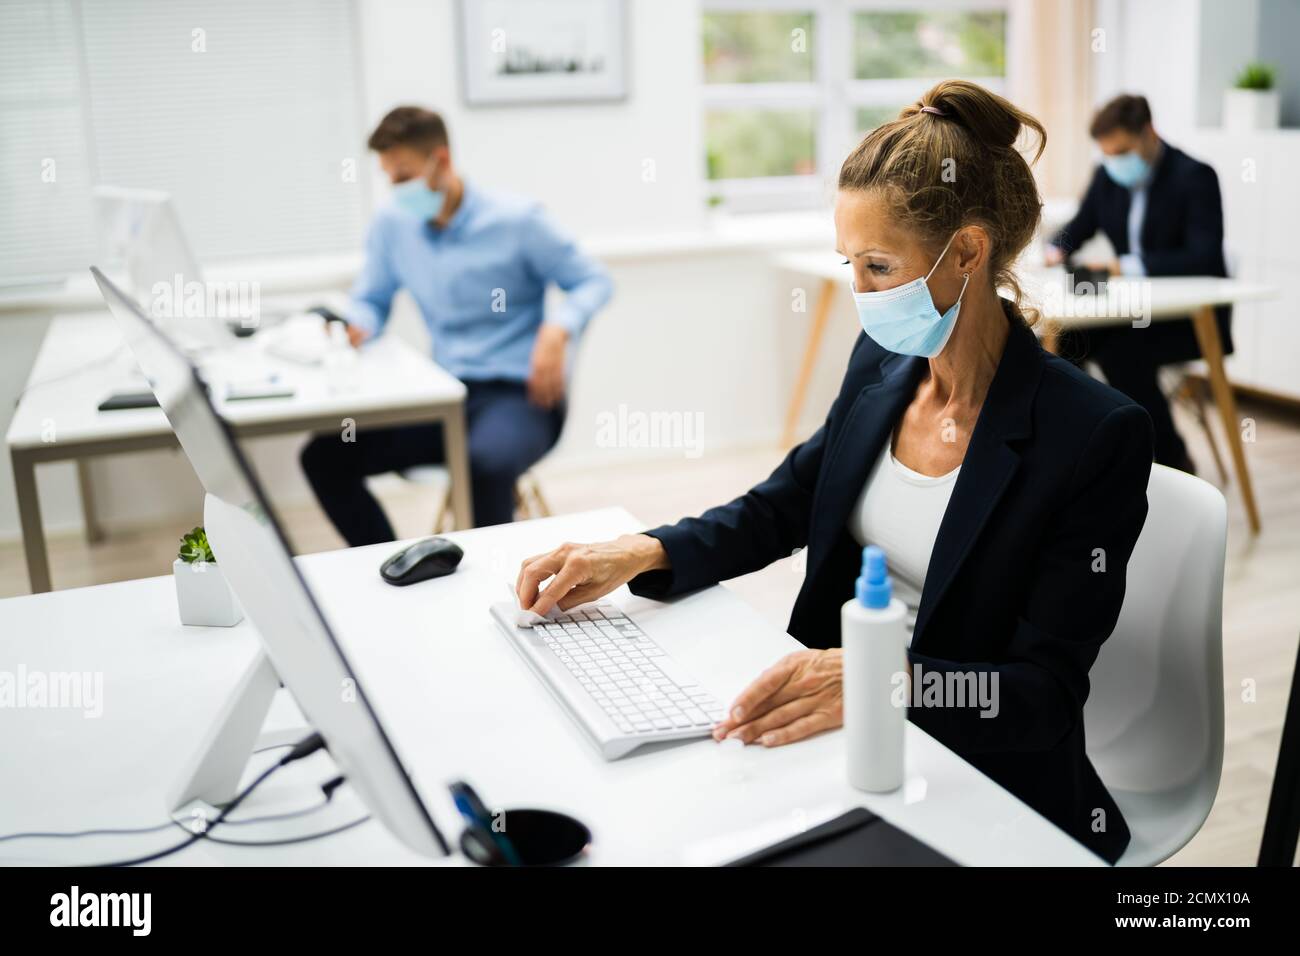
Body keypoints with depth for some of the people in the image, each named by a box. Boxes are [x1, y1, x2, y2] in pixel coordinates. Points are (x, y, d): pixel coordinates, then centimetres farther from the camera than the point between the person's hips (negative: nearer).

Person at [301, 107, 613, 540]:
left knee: (486, 463, -39)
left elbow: (593, 281, 0)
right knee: (324, 457, -12)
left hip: (519, 394, -5)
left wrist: (558, 329, -20)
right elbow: (371, 300, 18)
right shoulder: (391, 225, 5)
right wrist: (356, 326, -7)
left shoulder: (516, 219, -6)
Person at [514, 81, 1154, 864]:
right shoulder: (885, 362, 0)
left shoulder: (1097, 436, -18)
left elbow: (1047, 690, -18)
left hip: (992, 793, -5)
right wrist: (640, 555, -6)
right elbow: (782, 508, 11)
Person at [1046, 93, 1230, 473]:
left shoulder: (1194, 177, -16)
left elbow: (1205, 258, -25)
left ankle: (1173, 461, -12)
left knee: (1121, 352, -31)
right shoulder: (1108, 176, 3)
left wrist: (1130, 265, -36)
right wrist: (1056, 250, -11)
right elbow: (1080, 225, 13)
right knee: (1063, 340, -17)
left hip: (1194, 315, -6)